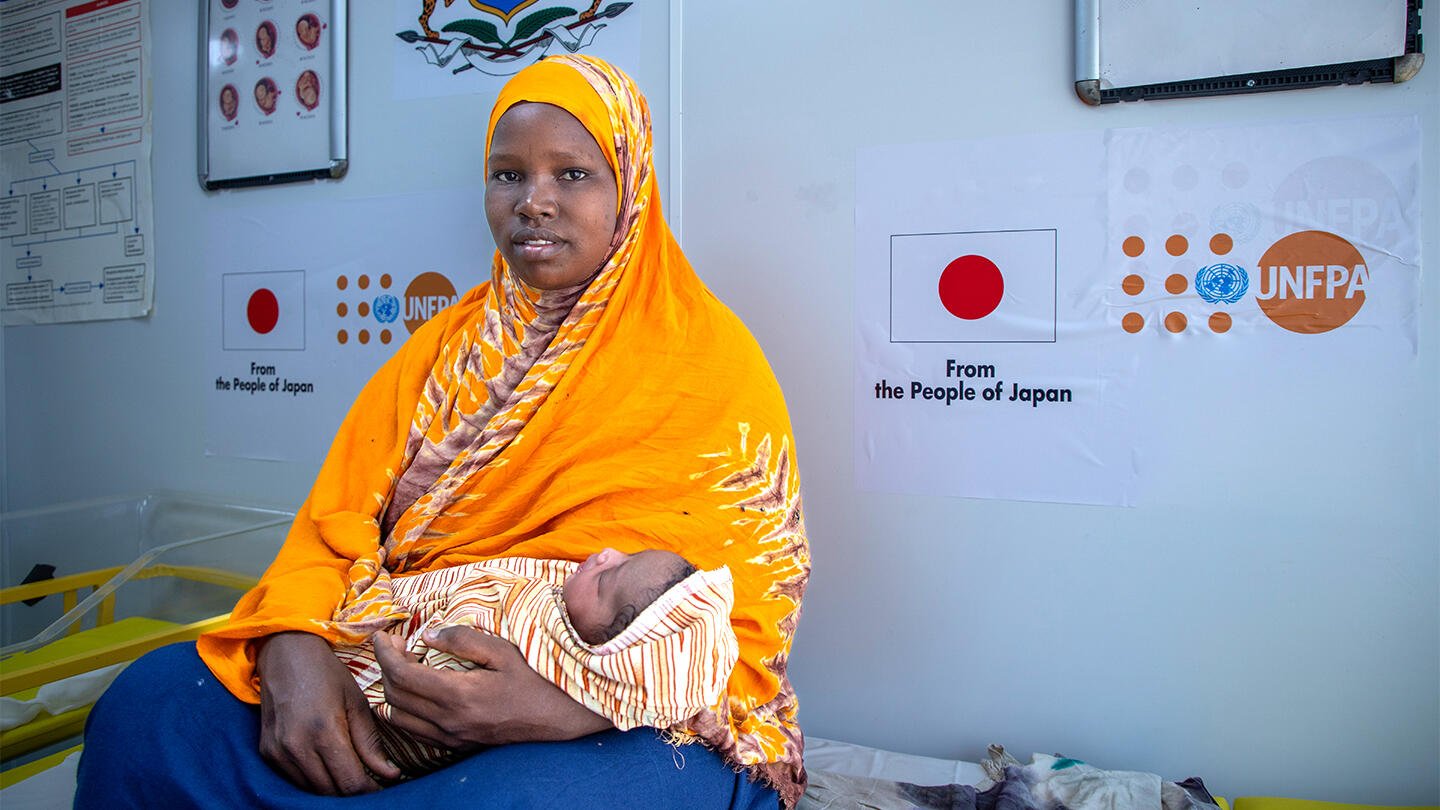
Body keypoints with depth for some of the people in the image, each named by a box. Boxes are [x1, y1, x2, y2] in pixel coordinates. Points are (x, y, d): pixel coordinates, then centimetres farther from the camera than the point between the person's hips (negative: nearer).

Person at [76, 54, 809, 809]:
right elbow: (334, 526, 8)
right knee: (146, 706, -13)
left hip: (626, 720, -4)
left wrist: (566, 705, -26)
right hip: (410, 677, 5)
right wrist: (293, 647, -15)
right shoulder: (444, 345, 13)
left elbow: (743, 617, -9)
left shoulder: (709, 358, -4)